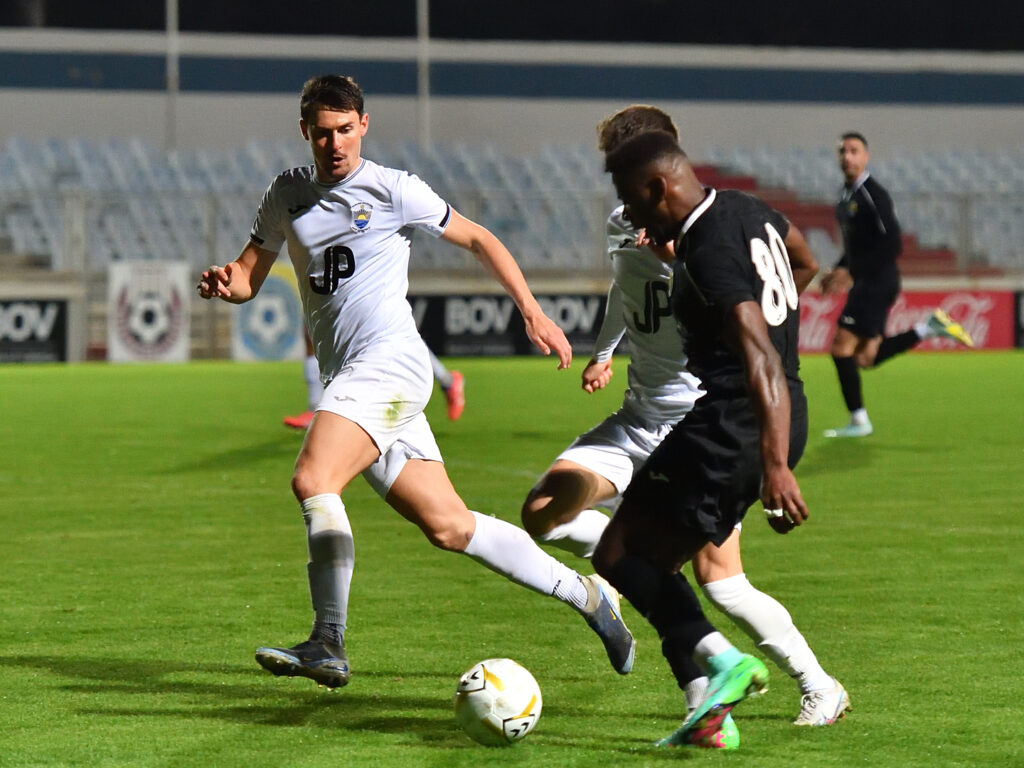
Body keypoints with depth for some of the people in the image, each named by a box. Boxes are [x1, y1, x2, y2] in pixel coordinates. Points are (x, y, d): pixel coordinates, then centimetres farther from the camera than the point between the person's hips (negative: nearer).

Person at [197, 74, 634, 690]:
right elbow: (251, 275, 20)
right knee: (448, 525, 5)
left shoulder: (391, 189, 0)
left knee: (313, 480, -25)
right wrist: (225, 282, -4)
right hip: (347, 378, 6)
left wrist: (533, 313, 6)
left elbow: (477, 239, 9)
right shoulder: (287, 196, 15)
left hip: (390, 358, -6)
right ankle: (586, 595, 17)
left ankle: (328, 646, -25)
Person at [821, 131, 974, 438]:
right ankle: (931, 327, 19)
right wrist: (837, 271, 11)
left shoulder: (873, 195, -15)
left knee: (841, 346, -10)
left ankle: (858, 421, -3)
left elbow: (891, 245, -21)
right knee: (866, 357, 12)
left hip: (877, 283, -10)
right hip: (866, 284, 10)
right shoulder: (847, 196, 14)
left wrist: (850, 273, -21)